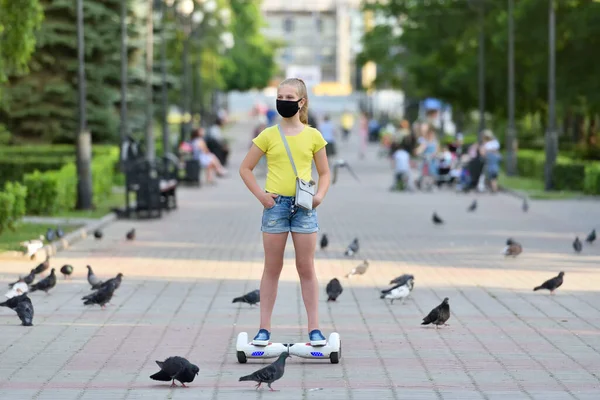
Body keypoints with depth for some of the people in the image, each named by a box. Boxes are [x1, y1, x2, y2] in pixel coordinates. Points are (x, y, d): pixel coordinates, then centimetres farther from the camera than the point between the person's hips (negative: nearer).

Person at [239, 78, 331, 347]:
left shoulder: (313, 136, 4)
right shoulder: (268, 135, 2)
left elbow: (324, 172, 11)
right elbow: (245, 168, 8)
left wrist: (320, 194, -7)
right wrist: (260, 195, -3)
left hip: (304, 206, 0)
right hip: (275, 204, 0)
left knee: (306, 268, 3)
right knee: (272, 269, 4)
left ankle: (314, 329, 6)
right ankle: (264, 329, 8)